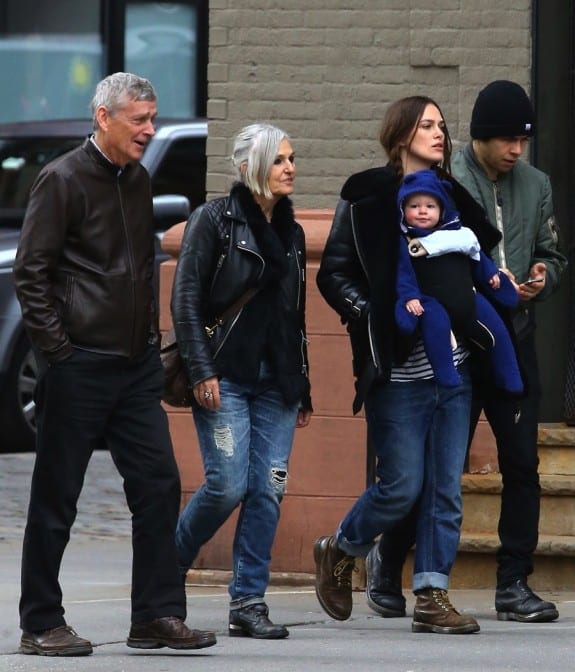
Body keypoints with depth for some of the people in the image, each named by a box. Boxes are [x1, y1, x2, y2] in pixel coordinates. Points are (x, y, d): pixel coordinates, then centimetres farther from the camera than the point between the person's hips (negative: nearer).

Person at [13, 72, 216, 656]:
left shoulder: (137, 180, 13)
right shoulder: (63, 179, -9)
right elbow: (30, 272, -11)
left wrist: (151, 336, 14)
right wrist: (56, 349, -14)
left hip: (136, 365, 7)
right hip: (78, 366, -7)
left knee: (157, 483, 2)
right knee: (56, 497, 1)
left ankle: (157, 615, 7)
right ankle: (40, 625, 7)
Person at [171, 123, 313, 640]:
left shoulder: (291, 232, 16)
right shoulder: (215, 220, -3)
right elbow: (186, 299, -8)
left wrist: (303, 388, 17)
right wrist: (201, 371, -15)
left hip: (277, 382, 6)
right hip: (225, 377, -6)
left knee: (269, 489, -3)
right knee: (228, 484, -13)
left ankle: (249, 603, 0)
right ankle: (167, 569, 12)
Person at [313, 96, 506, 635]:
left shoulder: (453, 199, 13)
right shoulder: (367, 199, -3)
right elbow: (333, 274, -3)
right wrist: (376, 318, -14)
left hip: (452, 366, 5)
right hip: (397, 369, -5)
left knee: (446, 489, 1)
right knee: (402, 485, -4)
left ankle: (431, 596, 5)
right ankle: (337, 552, 21)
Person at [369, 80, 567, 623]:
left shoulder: (535, 186, 12)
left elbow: (553, 255, 18)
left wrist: (543, 278, -5)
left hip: (515, 341, 5)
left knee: (522, 464, -1)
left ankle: (514, 586, 5)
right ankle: (387, 559, 21)